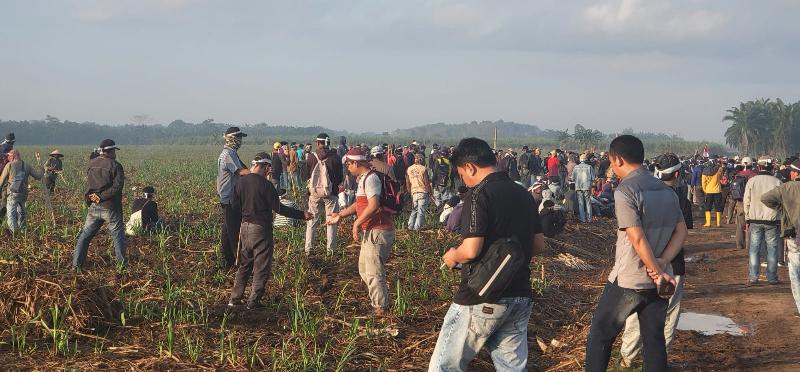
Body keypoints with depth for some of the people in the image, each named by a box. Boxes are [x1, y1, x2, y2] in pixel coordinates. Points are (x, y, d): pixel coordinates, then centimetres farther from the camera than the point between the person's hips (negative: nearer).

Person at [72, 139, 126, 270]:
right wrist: (102, 196, -16)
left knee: (85, 235, 11)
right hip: (110, 208, -5)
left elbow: (88, 183, 14)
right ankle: (122, 263, 7)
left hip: (94, 207, 5)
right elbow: (117, 186, -18)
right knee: (117, 235, 8)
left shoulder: (91, 164, 7)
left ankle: (76, 264, 9)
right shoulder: (115, 165, -11)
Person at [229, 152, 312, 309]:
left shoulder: (240, 182, 2)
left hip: (245, 226, 7)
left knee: (245, 264, 19)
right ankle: (254, 301, 3)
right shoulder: (265, 185, -17)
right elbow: (278, 208, -17)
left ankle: (235, 298, 19)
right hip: (261, 229, -7)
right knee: (262, 267, 3)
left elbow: (235, 204, 10)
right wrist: (302, 214, -12)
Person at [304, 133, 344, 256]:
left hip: (314, 193, 1)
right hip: (330, 194, -1)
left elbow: (306, 176, 5)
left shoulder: (311, 157, -5)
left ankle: (308, 249, 10)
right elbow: (340, 178, -2)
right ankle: (330, 249, 8)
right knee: (331, 222, 8)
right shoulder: (335, 158, -9)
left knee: (312, 221, 10)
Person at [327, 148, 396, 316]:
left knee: (374, 273, -5)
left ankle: (381, 309, 2)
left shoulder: (371, 179, -17)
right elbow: (360, 204, 26)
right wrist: (340, 215, 23)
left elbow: (373, 206, -27)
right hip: (371, 231, 11)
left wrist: (357, 223, -20)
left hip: (378, 231, -11)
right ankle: (377, 303, 25)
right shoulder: (363, 179, 16)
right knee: (364, 270, 19)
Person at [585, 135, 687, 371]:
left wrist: (658, 272, -12)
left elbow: (638, 239, -20)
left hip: (628, 281, -6)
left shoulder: (625, 190, -15)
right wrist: (662, 262, -8)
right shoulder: (666, 190, 8)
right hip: (657, 281, 6)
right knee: (654, 340, 10)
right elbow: (681, 232, 5)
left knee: (600, 334, 8)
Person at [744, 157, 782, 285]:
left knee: (754, 249, 6)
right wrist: (780, 219, 9)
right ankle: (772, 277, 7)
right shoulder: (777, 182, -2)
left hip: (755, 220, 1)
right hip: (772, 221, -1)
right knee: (772, 249, 5)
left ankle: (753, 277, 4)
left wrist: (747, 219, 10)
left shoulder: (752, 181, -1)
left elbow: (746, 202, 2)